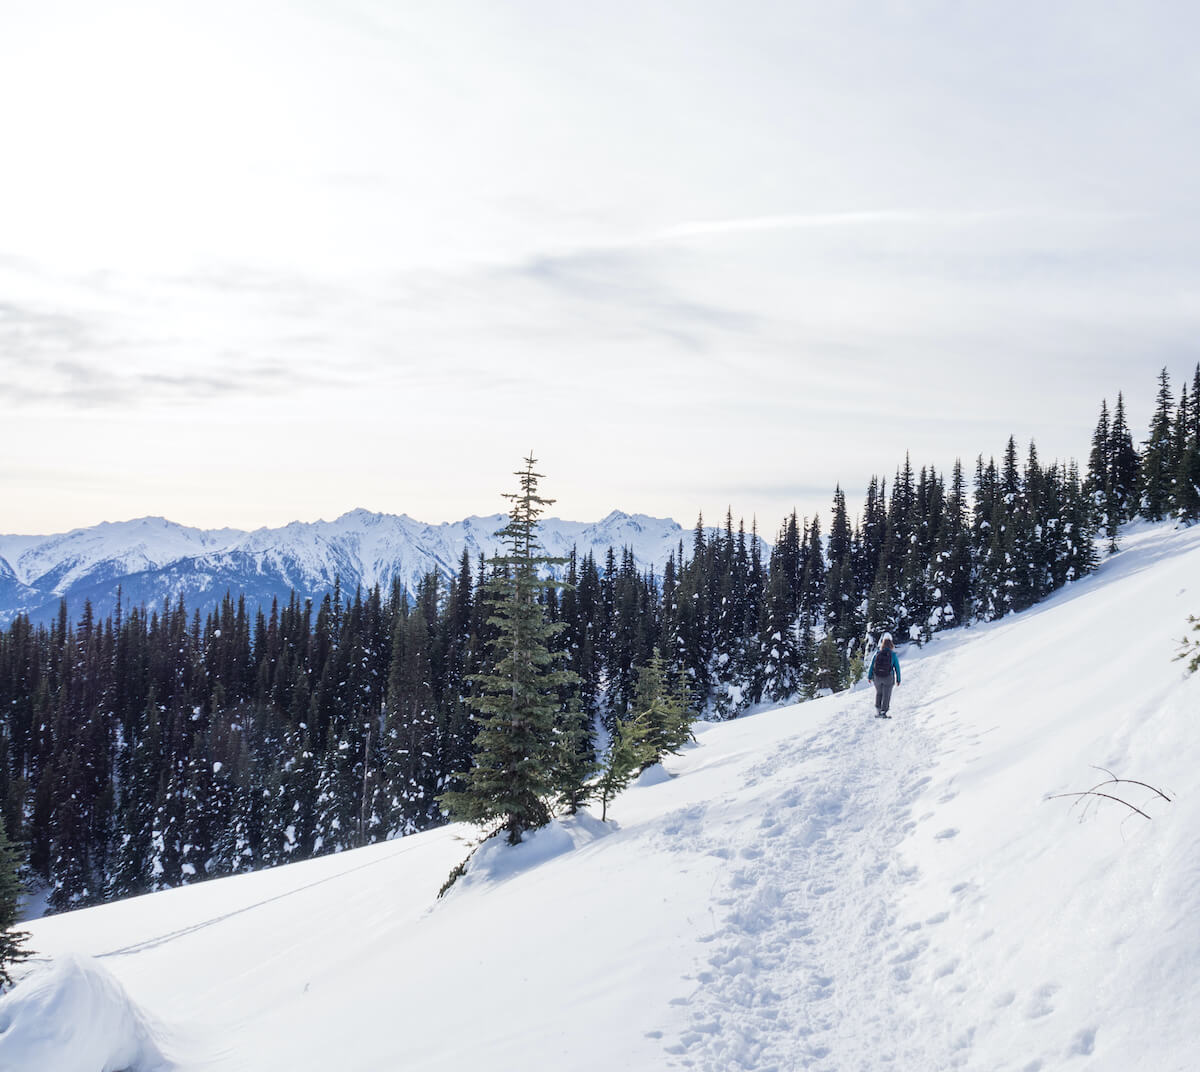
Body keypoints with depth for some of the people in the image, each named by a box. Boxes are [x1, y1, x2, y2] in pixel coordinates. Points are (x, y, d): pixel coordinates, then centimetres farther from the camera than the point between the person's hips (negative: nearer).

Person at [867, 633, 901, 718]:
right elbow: (897, 668, -5)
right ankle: (883, 712, 9)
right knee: (886, 695, 10)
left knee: (878, 693, 22)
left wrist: (869, 676, 11)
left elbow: (871, 665, 0)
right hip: (888, 678, -2)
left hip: (877, 677, 2)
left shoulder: (877, 653, -7)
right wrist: (898, 679, 6)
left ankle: (877, 710, 18)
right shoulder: (893, 655, -10)